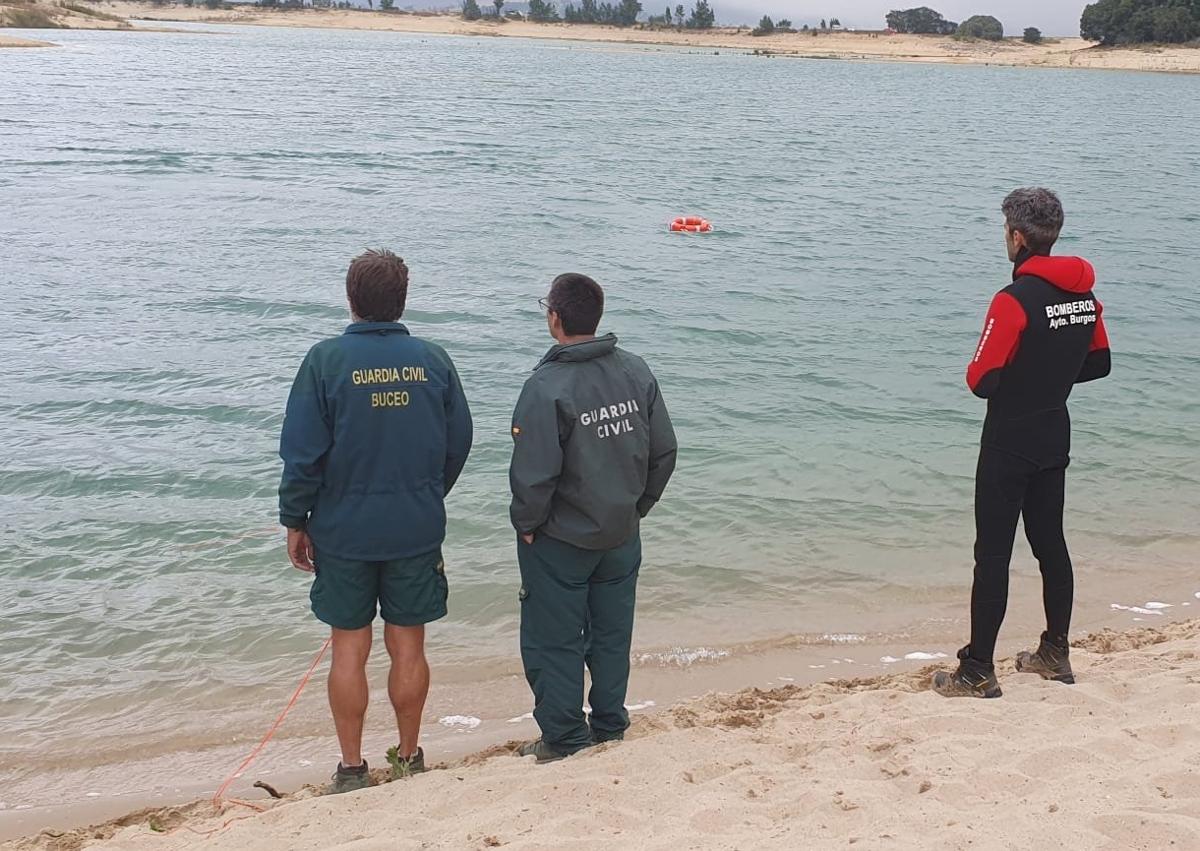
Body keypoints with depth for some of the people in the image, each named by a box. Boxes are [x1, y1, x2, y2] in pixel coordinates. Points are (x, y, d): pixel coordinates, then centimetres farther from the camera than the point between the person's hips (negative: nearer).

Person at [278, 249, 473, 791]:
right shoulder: (433, 360, -2)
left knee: (349, 649, 8)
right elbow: (459, 444, 6)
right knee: (408, 645, 12)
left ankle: (351, 769, 17)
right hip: (418, 531, 2)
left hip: (343, 530, -2)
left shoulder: (327, 359, -10)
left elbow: (302, 452, -10)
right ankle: (408, 758, 24)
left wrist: (295, 522, 2)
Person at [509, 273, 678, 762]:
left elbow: (533, 474, -22)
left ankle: (565, 739, 18)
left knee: (553, 643, 9)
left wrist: (526, 523, -5)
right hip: (622, 536, 6)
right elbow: (664, 452, 3)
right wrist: (636, 506, 14)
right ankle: (610, 726, 31)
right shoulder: (637, 372, -4)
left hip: (559, 542, -6)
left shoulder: (547, 387, -22)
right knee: (612, 634, 19)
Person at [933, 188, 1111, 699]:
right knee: (1050, 543, 18)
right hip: (1056, 439, 7)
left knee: (993, 554, -2)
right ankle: (1055, 654, 28)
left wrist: (979, 373, 1)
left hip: (1009, 445, -7)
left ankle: (977, 673, 2)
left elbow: (982, 381, -21)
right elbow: (1099, 365, 13)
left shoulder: (1014, 301, -21)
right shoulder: (1084, 295, 3)